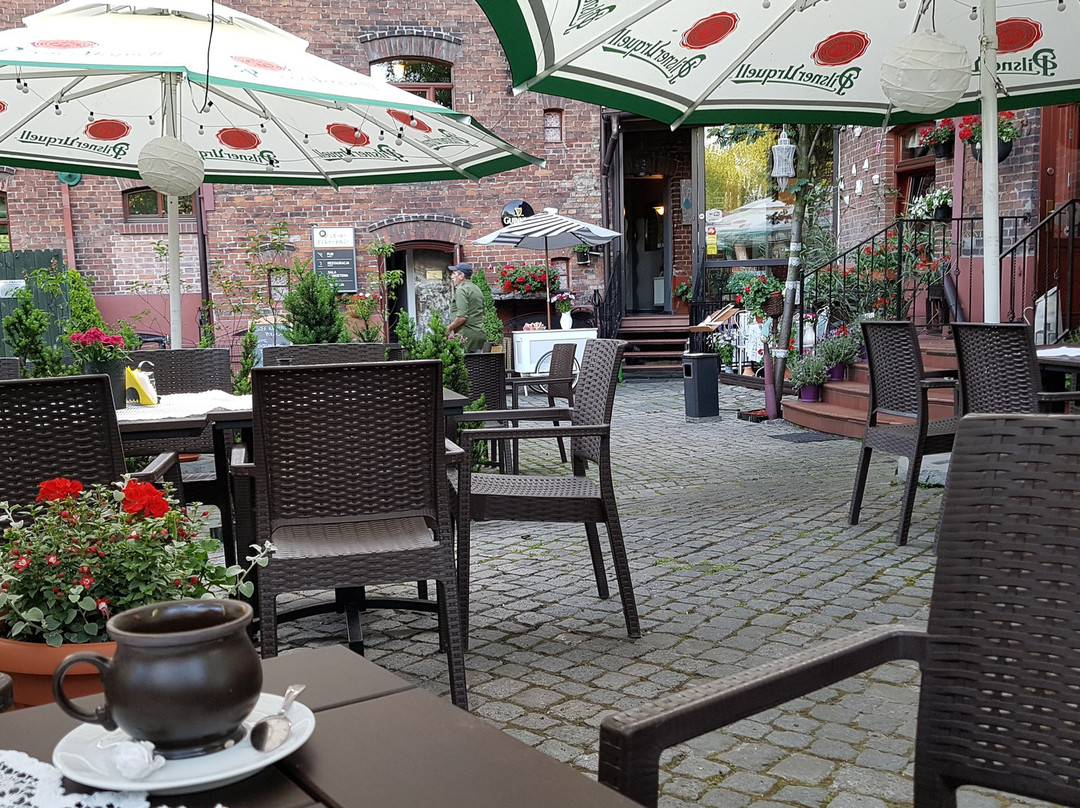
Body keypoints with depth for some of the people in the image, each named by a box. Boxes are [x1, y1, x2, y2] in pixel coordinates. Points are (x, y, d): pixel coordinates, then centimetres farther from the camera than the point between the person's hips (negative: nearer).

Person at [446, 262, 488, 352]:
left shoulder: (461, 289, -10)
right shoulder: (477, 289, 20)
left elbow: (462, 317, -19)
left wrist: (449, 328, -7)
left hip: (467, 335, -9)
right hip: (480, 334, 9)